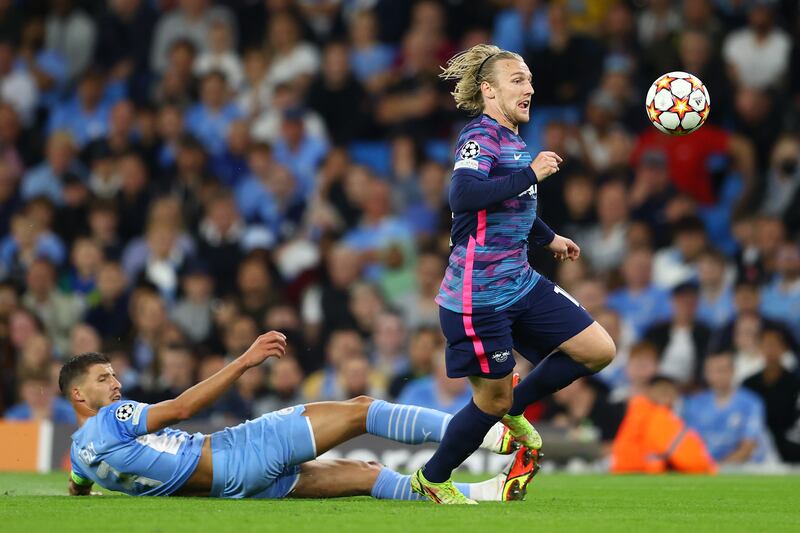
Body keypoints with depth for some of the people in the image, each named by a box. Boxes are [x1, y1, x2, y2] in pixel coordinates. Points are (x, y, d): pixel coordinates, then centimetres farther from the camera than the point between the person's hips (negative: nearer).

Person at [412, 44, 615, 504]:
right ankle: (432, 479, 22)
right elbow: (464, 195, -34)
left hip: (522, 285, 9)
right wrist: (531, 174, -30)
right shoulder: (481, 136, -15)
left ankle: (514, 410, 21)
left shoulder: (513, 140, 13)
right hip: (479, 295, -9)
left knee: (599, 350, 3)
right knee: (493, 400, 0)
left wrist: (548, 238, 42)